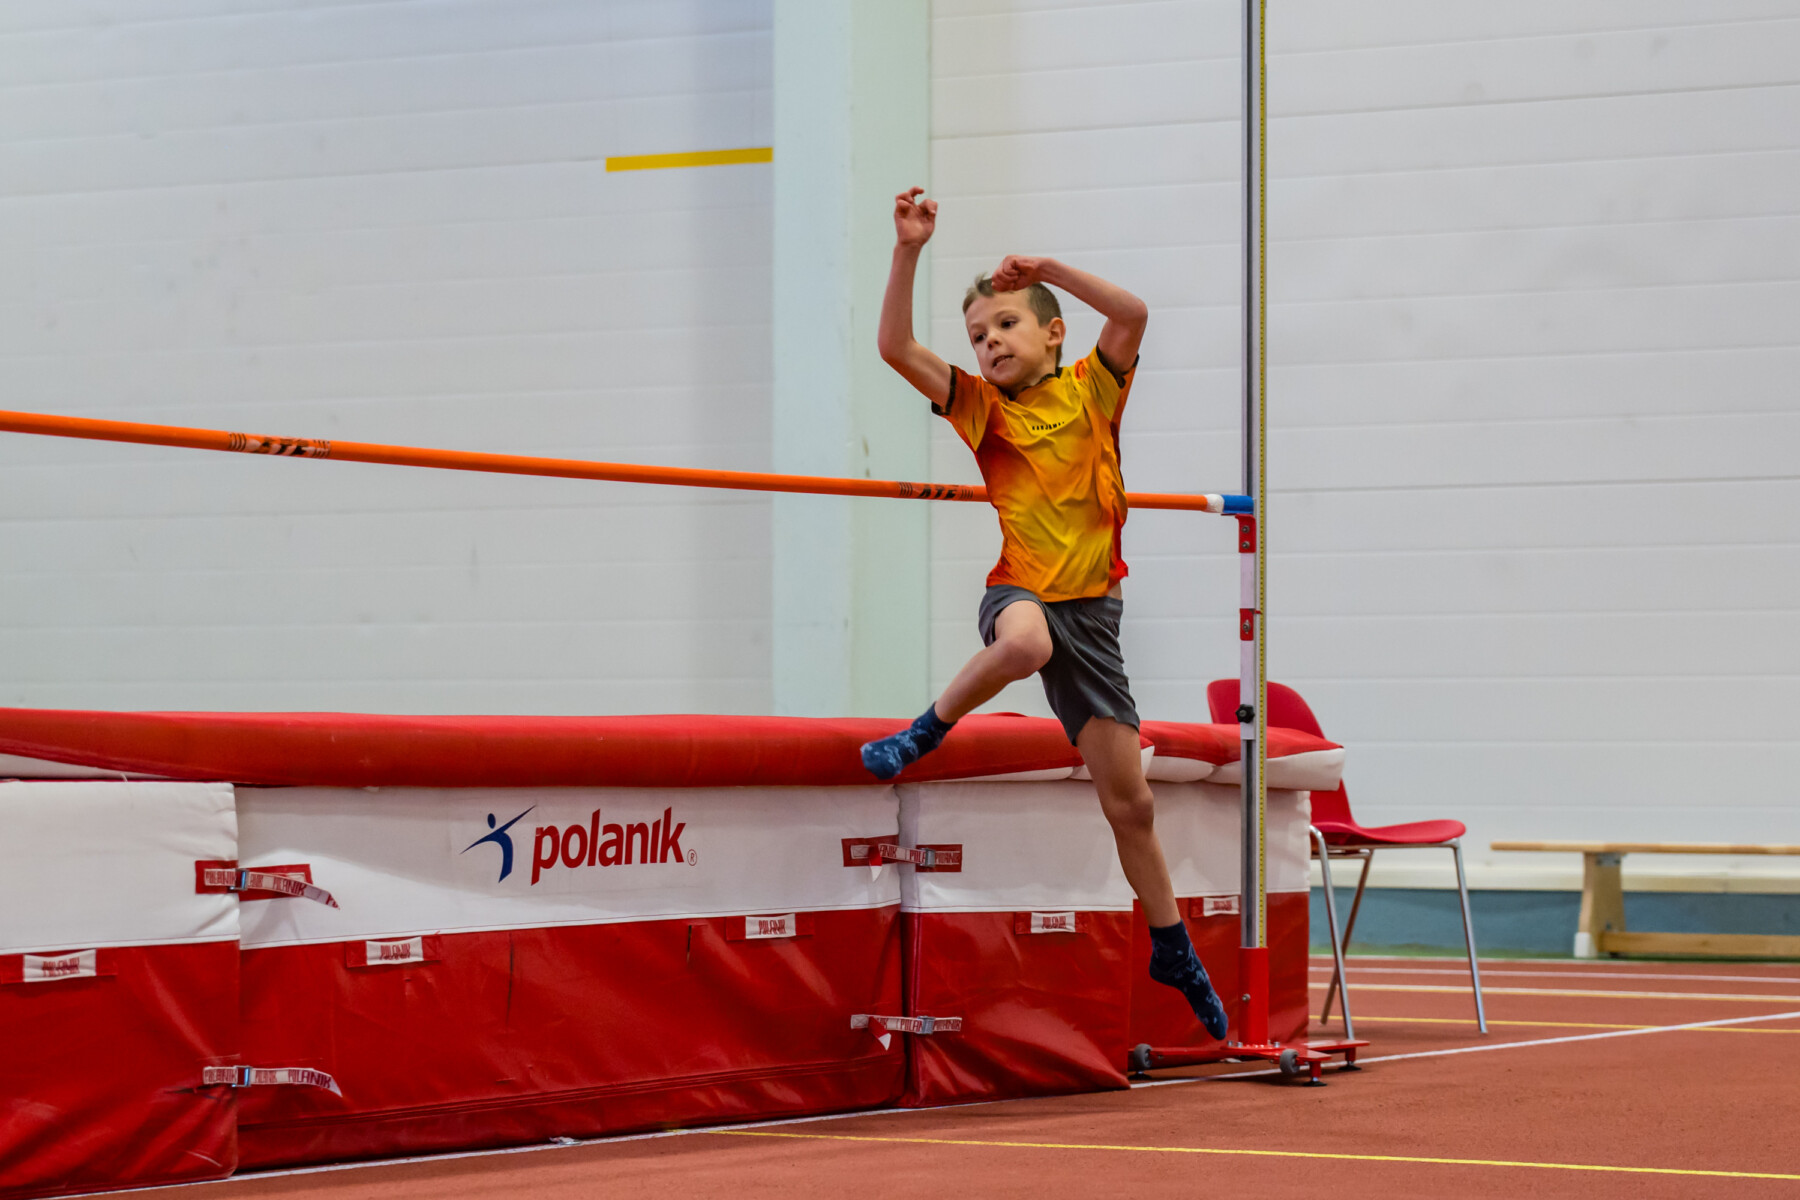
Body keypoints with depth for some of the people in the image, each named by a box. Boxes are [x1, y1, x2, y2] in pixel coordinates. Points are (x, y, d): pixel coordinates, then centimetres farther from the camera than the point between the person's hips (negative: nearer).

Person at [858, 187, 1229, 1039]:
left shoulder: (1090, 389, 5)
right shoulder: (981, 408, 3)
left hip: (1091, 604, 1)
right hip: (1021, 591, -1)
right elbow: (895, 346, -8)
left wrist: (1049, 269, -13)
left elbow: (1133, 315, -12)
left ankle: (1173, 952, 22)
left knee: (1129, 800, 5)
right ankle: (928, 731, -16)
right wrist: (909, 252, -16)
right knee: (1027, 641, -43)